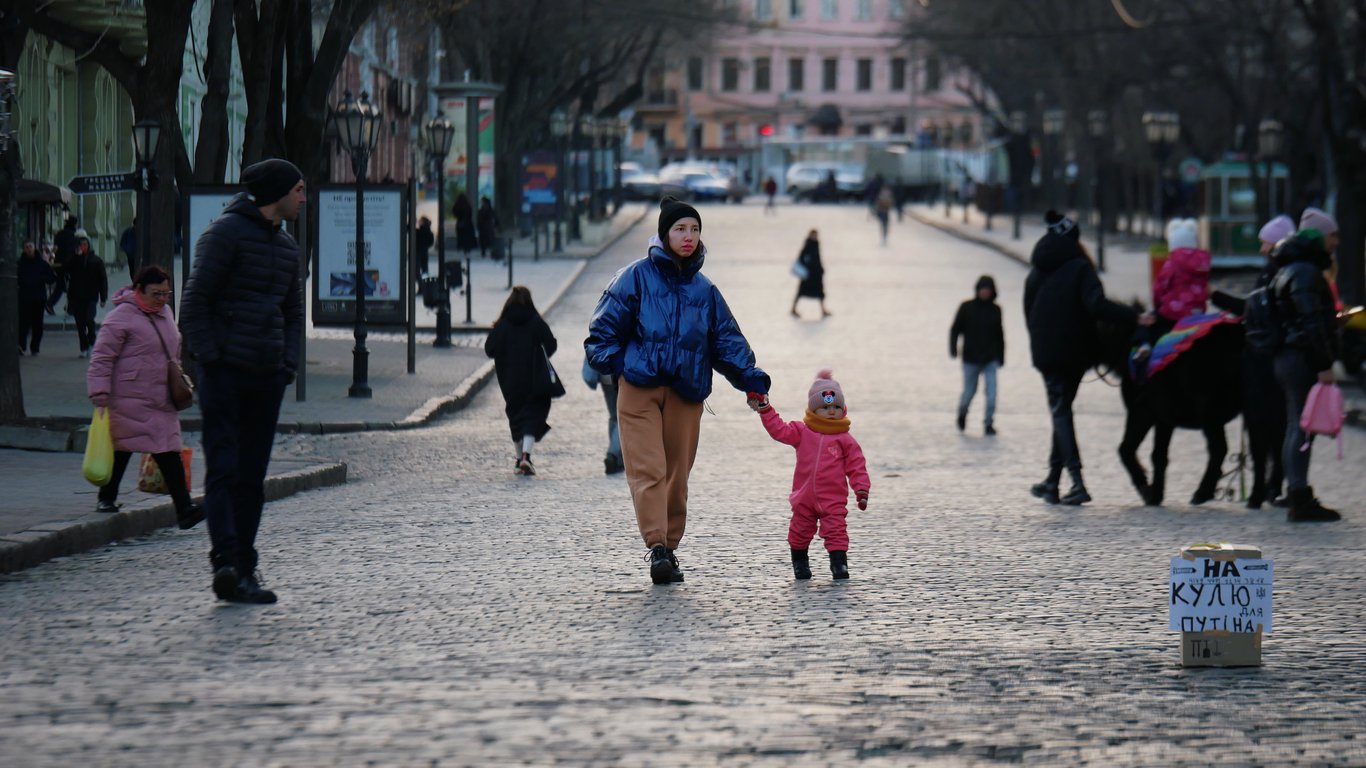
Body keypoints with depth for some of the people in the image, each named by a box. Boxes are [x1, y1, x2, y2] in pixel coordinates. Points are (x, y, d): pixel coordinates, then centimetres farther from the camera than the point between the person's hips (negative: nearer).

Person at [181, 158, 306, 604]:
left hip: (267, 376, 7)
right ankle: (226, 563, -20)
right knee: (223, 469, -12)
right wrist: (209, 358, -15)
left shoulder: (286, 246, 18)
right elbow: (195, 302, -10)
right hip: (225, 372, -7)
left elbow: (294, 311, 26)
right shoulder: (226, 232, -6)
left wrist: (288, 363, 10)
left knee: (253, 476, 6)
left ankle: (244, 567, 9)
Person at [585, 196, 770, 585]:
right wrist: (615, 363, -6)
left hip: (686, 393, 4)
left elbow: (727, 340, 16)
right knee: (647, 468, -13)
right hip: (639, 388, -4)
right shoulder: (638, 276, 3)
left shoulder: (704, 289, 16)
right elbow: (605, 327, 4)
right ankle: (657, 546, -21)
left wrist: (751, 379, 5)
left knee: (677, 473, 5)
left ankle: (670, 548, 12)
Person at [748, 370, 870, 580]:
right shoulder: (802, 432, 4)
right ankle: (800, 563, 29)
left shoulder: (845, 440, -1)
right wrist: (764, 409, -9)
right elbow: (779, 429, -1)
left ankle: (839, 564, -6)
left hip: (833, 500, -2)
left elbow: (856, 466, 0)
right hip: (804, 498, 2)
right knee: (800, 532, 12)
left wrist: (862, 490, -7)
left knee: (836, 531, -10)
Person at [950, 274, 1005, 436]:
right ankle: (962, 413, 37)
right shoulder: (966, 307, -3)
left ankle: (988, 422, 2)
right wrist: (953, 348, -14)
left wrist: (1001, 356, 15)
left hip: (990, 359, 1)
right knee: (969, 391, 6)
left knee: (991, 390, -10)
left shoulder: (995, 310, 4)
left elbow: (999, 335, 13)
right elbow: (955, 329, 0)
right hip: (971, 359, -1)